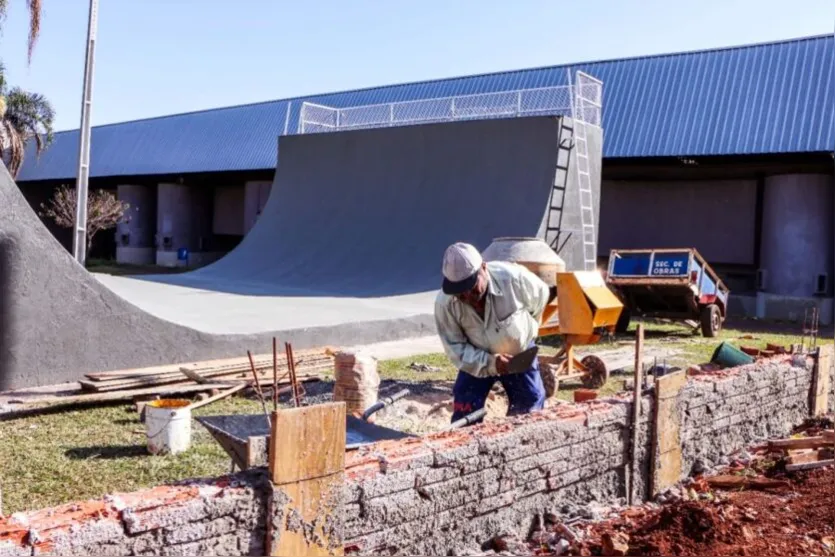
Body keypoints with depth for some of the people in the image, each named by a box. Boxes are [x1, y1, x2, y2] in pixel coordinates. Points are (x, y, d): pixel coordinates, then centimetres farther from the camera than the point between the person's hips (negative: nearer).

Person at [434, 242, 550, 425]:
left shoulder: (513, 278, -32)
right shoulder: (444, 303, -31)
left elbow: (541, 296, -8)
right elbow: (455, 347, -21)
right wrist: (490, 363, -36)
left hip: (520, 354, 0)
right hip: (477, 360, 0)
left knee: (530, 412, 5)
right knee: (464, 418, -7)